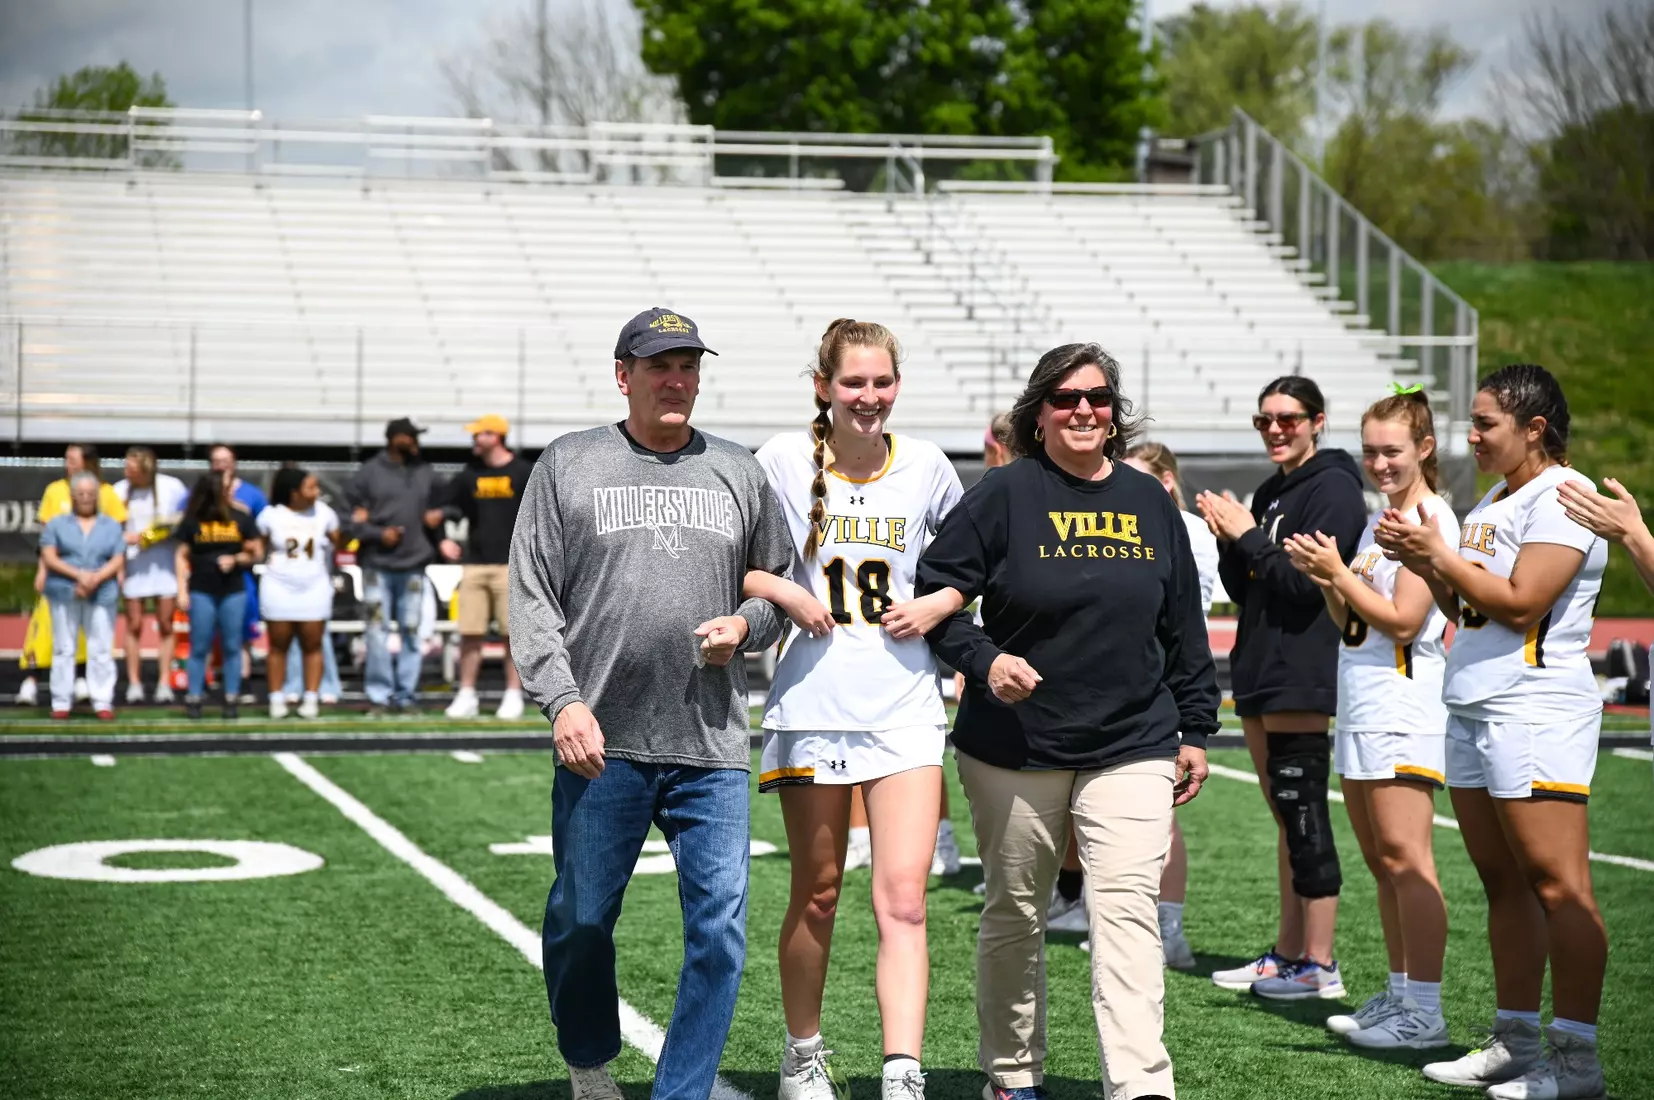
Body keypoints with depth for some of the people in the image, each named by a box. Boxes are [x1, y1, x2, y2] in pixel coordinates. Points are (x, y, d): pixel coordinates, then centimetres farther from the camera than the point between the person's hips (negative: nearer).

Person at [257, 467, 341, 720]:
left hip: (315, 589, 1)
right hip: (279, 589, -1)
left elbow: (338, 543, 4)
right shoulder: (271, 515, -6)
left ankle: (311, 699, 6)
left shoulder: (324, 513, -2)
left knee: (312, 646, 2)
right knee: (278, 645, 4)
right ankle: (277, 700, 9)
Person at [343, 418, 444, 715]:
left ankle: (405, 695, 11)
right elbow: (353, 517, -1)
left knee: (411, 632, 4)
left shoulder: (426, 473, 12)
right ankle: (378, 695, 3)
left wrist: (439, 514, 0)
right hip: (378, 565, -3)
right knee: (378, 632, -4)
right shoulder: (369, 473, 0)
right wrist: (378, 534, -14)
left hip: (414, 565, 3)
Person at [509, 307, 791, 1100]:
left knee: (720, 930, -4)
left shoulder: (737, 472, 12)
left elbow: (779, 583, 19)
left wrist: (745, 625, -3)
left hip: (712, 747, 2)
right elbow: (531, 596, 1)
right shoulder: (567, 466, 5)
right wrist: (562, 700, -10)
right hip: (602, 743, -1)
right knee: (580, 922, 9)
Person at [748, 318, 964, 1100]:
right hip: (811, 704, 0)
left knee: (903, 896, -11)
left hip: (905, 707, 1)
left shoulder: (927, 466, 4)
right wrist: (783, 593, -12)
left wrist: (937, 606, -3)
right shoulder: (784, 461, -2)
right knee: (817, 892, 11)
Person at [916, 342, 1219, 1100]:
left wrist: (1195, 730, 14)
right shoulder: (1003, 496, -3)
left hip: (1132, 748, 2)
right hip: (1013, 750, -1)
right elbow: (933, 591, -3)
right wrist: (983, 660, -19)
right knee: (1014, 916, 11)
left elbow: (1184, 627, 15)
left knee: (1127, 912, -11)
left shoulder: (1150, 503, 8)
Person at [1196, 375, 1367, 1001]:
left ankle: (1319, 965, -4)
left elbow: (1307, 581, -18)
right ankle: (1288, 954, 20)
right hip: (1260, 674, 9)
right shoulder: (1270, 492, 18)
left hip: (1301, 680, -9)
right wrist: (1229, 539, 0)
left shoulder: (1332, 488, -9)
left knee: (1305, 816, -8)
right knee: (1288, 819, 13)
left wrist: (1247, 535, -10)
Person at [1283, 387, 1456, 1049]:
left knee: (1404, 857, -10)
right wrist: (1324, 580, 2)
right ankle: (1400, 994, 18)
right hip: (1360, 711, 10)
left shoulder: (1429, 519, -10)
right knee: (1380, 861, 12)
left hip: (1403, 708, -10)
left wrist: (1337, 572, -13)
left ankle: (1424, 1012, -8)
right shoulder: (1378, 523, 19)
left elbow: (1402, 620, -16)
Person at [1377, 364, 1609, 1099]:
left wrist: (1440, 554, -11)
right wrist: (1422, 562, 7)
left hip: (1536, 713, -9)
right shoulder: (1494, 502, 19)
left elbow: (1520, 602, -18)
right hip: (1472, 709, 9)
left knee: (1557, 886, -9)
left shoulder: (1564, 496, -9)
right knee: (1503, 885, 10)